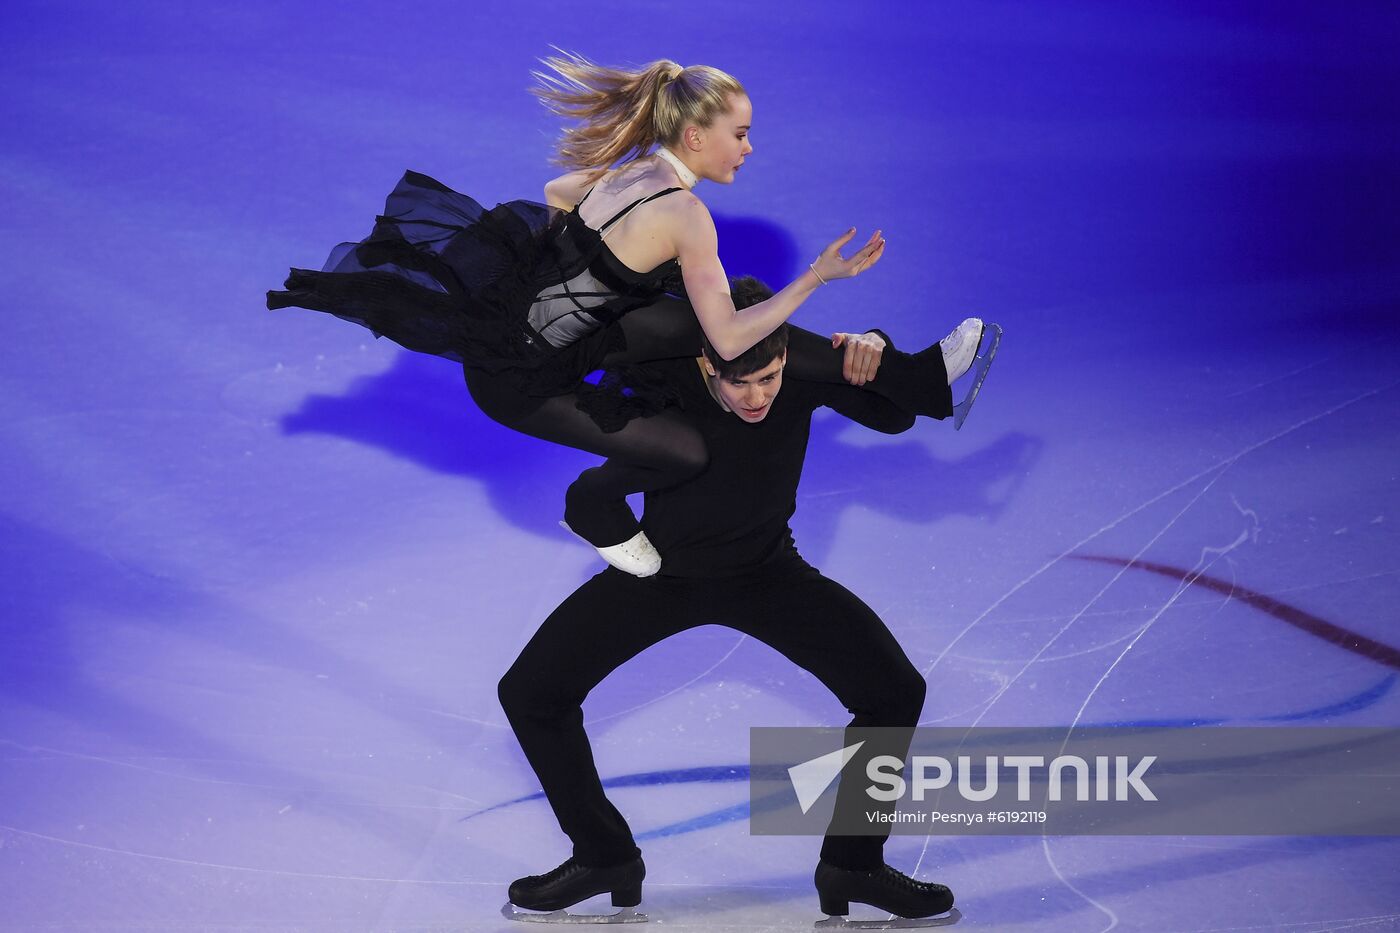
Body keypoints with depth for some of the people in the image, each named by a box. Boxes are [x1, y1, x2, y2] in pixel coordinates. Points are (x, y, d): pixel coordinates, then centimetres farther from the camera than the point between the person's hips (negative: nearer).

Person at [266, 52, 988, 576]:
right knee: (682, 453, -14)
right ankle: (596, 509, 19)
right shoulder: (685, 215, -25)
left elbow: (555, 195, 20)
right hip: (515, 372, -8)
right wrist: (818, 276, -20)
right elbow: (728, 342, -24)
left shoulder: (627, 171, -1)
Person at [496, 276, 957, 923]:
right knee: (530, 693, -9)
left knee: (895, 690, -12)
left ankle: (852, 867, 8)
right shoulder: (661, 366, -28)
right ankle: (605, 856, 12)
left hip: (768, 572, 1)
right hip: (661, 570, 0)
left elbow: (895, 417, -14)